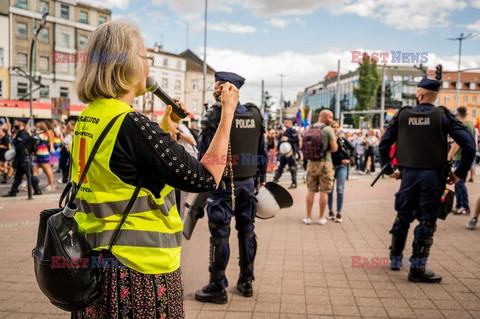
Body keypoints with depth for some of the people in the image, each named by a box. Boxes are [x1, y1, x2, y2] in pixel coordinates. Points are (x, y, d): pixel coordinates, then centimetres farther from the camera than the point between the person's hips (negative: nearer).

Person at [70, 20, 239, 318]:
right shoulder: (130, 124, -22)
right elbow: (206, 178, -21)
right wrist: (228, 113, -13)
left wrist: (165, 131, 17)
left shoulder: (87, 119, 5)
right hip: (138, 274, -9)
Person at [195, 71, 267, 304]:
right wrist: (261, 177, 18)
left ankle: (217, 288, 8)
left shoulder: (215, 115, -12)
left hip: (224, 182, -6)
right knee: (247, 231, 13)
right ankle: (246, 282, 24)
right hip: (248, 182, 6)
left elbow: (205, 152, -12)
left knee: (220, 234, 1)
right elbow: (262, 151, 10)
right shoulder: (255, 114, 6)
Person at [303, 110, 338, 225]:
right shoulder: (328, 129, -9)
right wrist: (335, 141, 9)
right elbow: (334, 148, -10)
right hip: (325, 163, -4)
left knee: (311, 191, 9)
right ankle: (321, 218, 10)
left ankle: (308, 217, 13)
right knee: (324, 191, 4)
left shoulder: (309, 129, 7)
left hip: (311, 163, 4)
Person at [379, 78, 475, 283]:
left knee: (403, 216, 17)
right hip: (433, 176, -2)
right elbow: (469, 144, -11)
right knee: (426, 220, 3)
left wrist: (388, 170, 14)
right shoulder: (443, 116, -5)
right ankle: (417, 269, 4)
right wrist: (460, 173, -2)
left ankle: (395, 259, 29)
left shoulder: (402, 115, 2)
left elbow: (383, 144, 5)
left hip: (408, 174, 3)